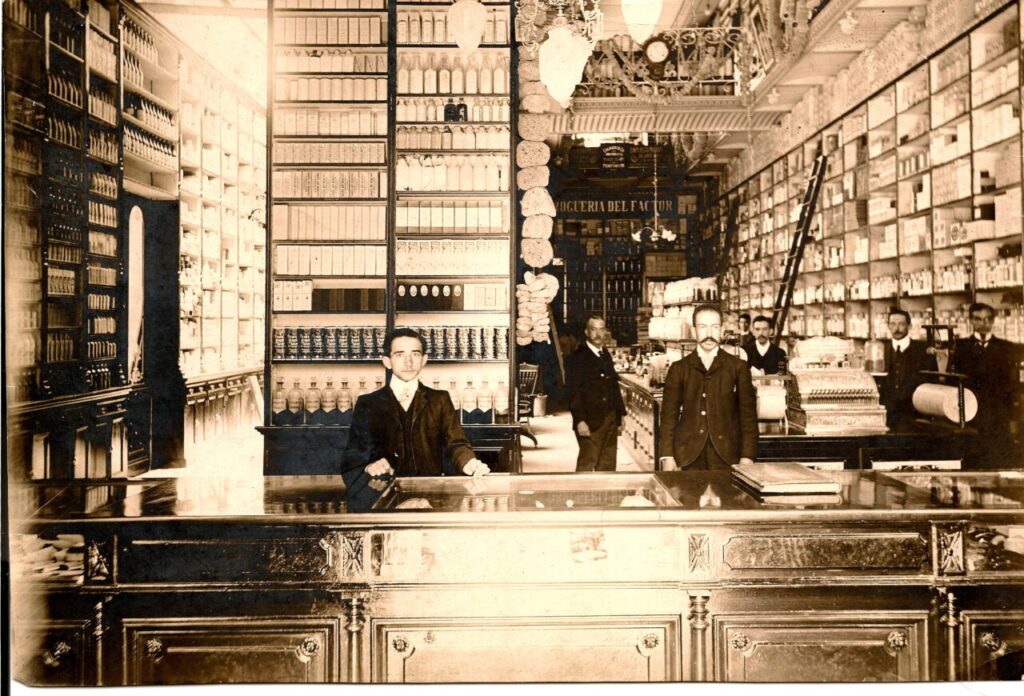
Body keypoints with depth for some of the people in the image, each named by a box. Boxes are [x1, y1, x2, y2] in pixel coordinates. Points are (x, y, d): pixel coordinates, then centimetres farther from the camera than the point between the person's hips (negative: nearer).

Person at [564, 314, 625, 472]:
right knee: (587, 464, -6)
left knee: (608, 465, 9)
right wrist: (580, 420, -19)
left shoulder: (606, 356, 16)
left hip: (610, 420, 7)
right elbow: (573, 392, -12)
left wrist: (619, 417, 14)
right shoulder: (577, 358, -6)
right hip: (590, 421, -7)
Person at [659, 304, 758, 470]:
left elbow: (748, 414, 3)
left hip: (727, 457, 0)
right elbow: (669, 414, 5)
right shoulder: (679, 368, 8)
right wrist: (667, 456, -3)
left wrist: (748, 456, -5)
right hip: (689, 457, 0)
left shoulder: (738, 367, 6)